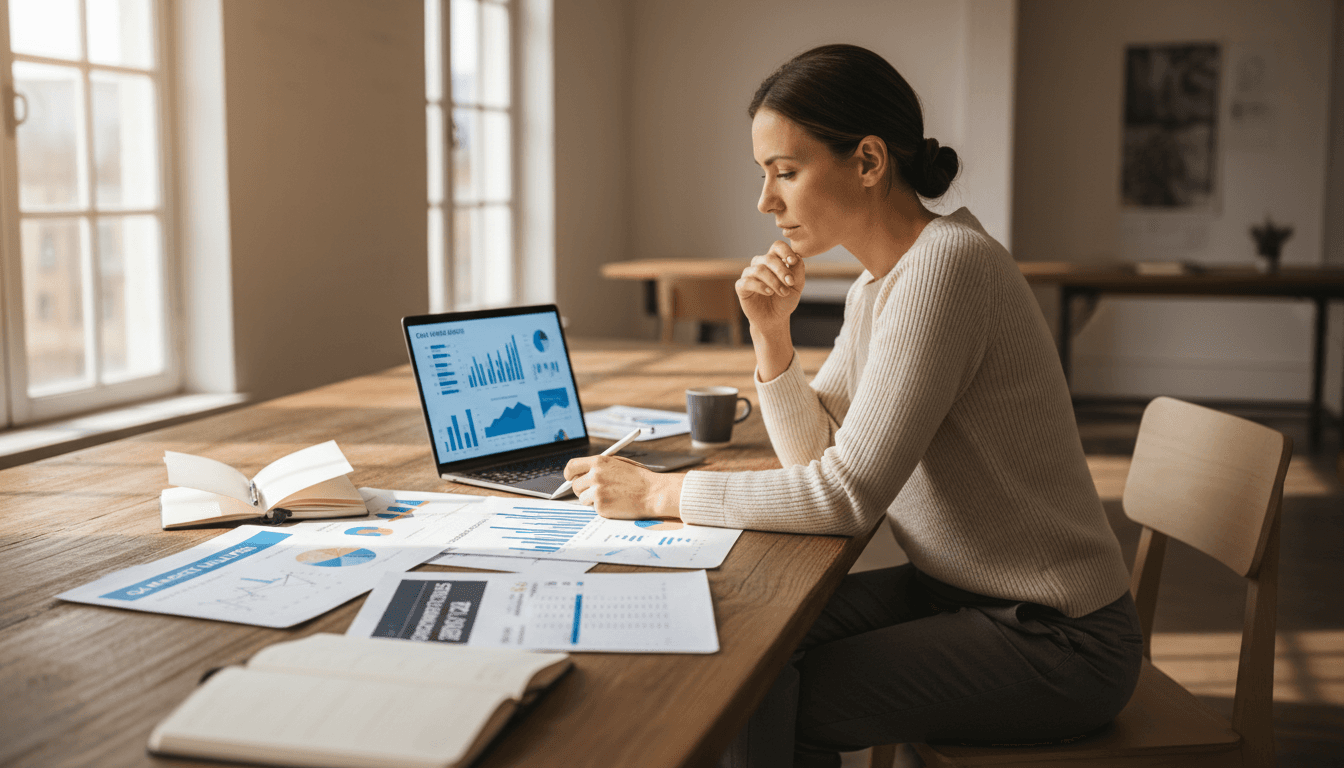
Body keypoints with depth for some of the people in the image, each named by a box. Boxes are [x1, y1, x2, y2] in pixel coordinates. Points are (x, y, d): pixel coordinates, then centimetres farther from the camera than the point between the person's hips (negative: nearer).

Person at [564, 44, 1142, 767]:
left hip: (1053, 640, -8)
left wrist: (658, 493, -20)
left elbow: (848, 494, -26)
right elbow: (815, 456, 9)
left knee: (763, 700, -12)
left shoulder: (947, 264, -23)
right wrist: (770, 333, -5)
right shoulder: (876, 286, 6)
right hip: (960, 591, 9)